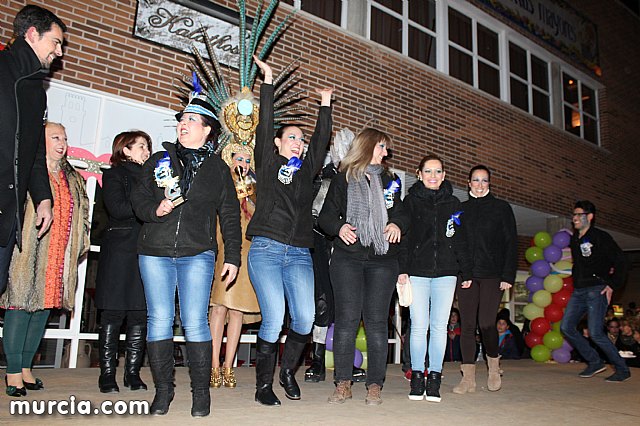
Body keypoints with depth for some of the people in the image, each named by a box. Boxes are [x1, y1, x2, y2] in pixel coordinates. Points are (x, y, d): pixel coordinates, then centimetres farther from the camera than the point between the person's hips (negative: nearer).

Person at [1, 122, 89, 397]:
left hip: (60, 258, 6)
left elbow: (82, 214, 23)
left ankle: (26, 367, 19)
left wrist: (79, 245, 15)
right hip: (28, 254, -6)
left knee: (43, 306, 8)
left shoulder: (72, 178, 19)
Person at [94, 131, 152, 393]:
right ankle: (107, 374, 5)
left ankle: (133, 372, 9)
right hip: (120, 252, -4)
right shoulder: (114, 175, 7)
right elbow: (117, 209, -9)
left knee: (140, 315, 2)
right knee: (113, 315, -3)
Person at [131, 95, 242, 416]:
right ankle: (163, 390, 14)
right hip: (155, 251, 2)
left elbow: (229, 215, 10)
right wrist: (155, 210, -10)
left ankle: (201, 391, 7)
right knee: (159, 320, 0)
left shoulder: (218, 168, 12)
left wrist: (232, 256, 4)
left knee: (195, 322, -7)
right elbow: (138, 197, 12)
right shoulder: (160, 160, 15)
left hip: (197, 253, -2)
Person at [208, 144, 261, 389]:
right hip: (223, 249, -4)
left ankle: (228, 368, 4)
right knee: (220, 306, -11)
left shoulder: (253, 190, 22)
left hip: (246, 252, 4)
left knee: (238, 309, 0)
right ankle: (215, 367, -6)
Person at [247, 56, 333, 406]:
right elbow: (265, 126, 3)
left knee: (305, 318, -7)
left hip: (299, 254, 4)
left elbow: (321, 139, 22)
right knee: (273, 319, -12)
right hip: (266, 250, -4)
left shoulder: (307, 169, 18)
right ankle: (263, 384, 6)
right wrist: (268, 83, 4)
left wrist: (325, 104, 26)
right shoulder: (268, 162, 8)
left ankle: (288, 371, 20)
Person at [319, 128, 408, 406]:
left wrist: (397, 224, 0)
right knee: (347, 319, -4)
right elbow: (325, 217, 6)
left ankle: (375, 385, 7)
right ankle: (343, 383, 5)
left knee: (376, 321, -1)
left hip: (382, 260, 2)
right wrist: (339, 227, -14)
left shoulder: (389, 181, 18)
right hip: (347, 258, -2)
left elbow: (401, 213, 22)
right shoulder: (343, 180, 8)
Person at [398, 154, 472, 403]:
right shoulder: (411, 201, 6)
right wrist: (402, 268, -9)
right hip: (417, 271, -2)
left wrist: (466, 272, 10)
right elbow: (402, 236, 0)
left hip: (446, 272, 2)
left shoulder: (453, 203, 13)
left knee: (439, 326, 2)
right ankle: (417, 378, 9)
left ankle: (434, 378, 11)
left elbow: (461, 240, 14)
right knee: (419, 326, -3)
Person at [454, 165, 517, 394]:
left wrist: (508, 275, -5)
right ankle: (468, 378, 5)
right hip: (466, 274, 2)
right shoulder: (461, 209, 13)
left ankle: (493, 366, 16)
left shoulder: (501, 207, 7)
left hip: (492, 274, -2)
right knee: (467, 325, 0)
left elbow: (511, 243, 4)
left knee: (486, 322, -11)